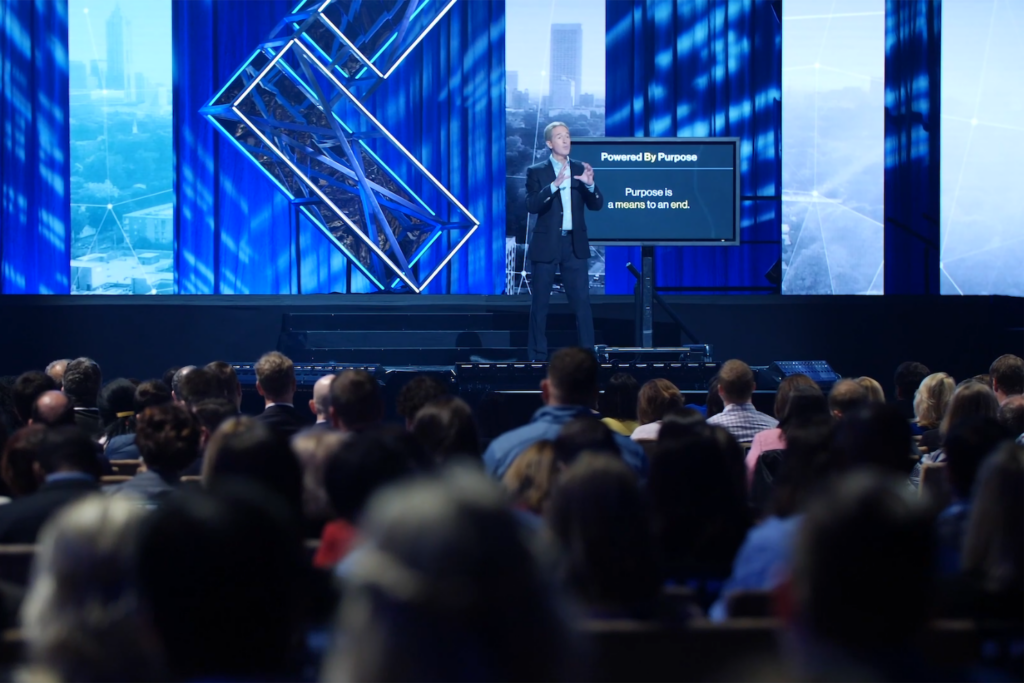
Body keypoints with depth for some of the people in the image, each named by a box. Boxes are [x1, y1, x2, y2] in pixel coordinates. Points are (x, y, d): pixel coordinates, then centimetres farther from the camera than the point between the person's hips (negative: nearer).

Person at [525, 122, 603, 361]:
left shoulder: (580, 168, 7)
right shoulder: (536, 171, -1)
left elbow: (596, 205, 3)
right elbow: (531, 205, -14)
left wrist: (590, 184, -16)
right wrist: (554, 185, -27)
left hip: (575, 244, 2)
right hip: (547, 244, -2)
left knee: (582, 301, -1)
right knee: (540, 303, 4)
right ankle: (538, 356, 11)